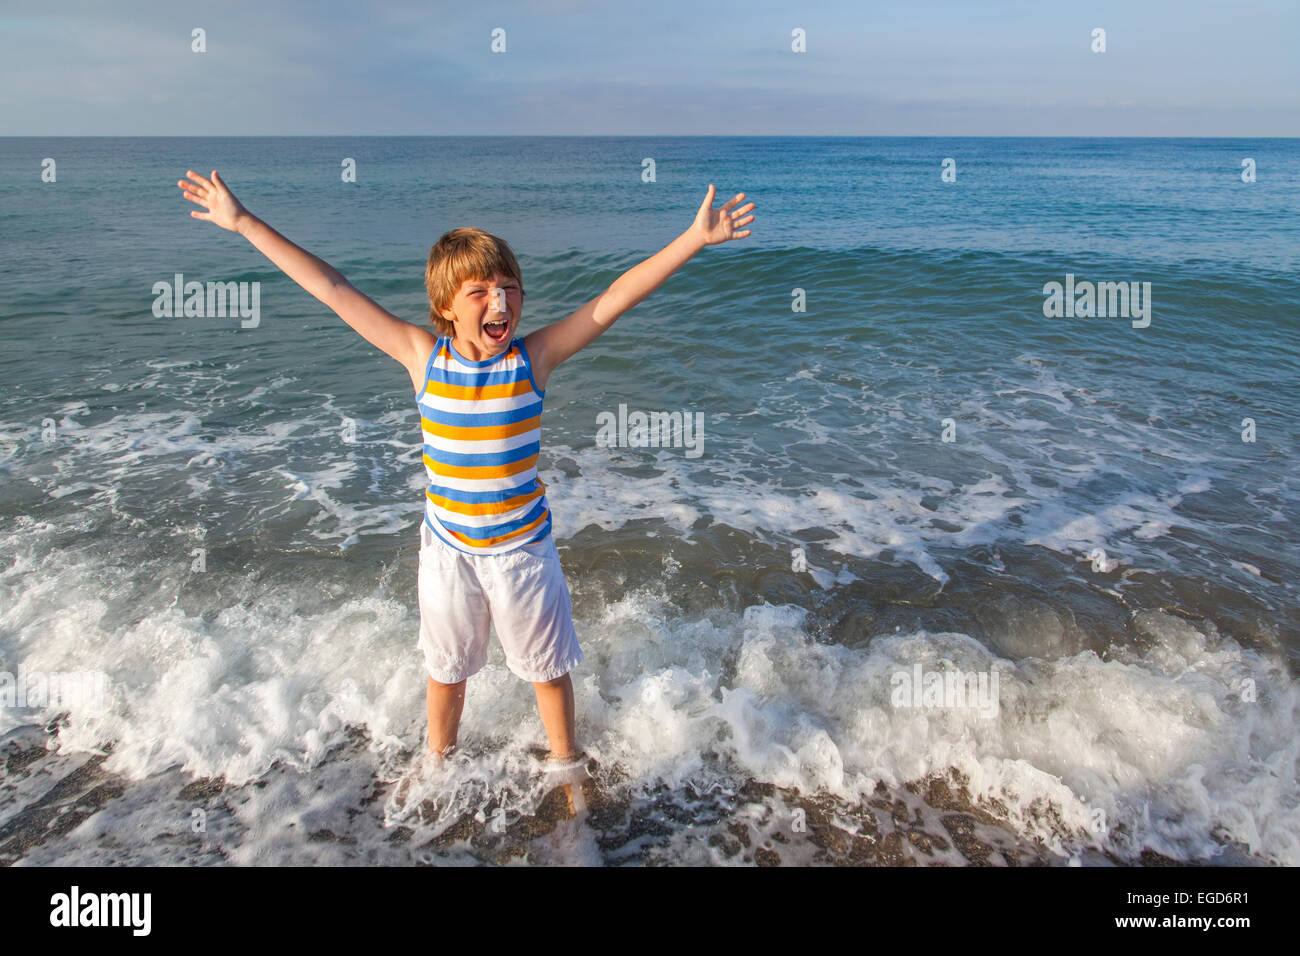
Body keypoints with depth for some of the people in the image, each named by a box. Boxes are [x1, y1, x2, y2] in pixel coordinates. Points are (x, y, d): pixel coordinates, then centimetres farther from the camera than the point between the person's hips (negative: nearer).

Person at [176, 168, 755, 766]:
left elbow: (617, 297, -20)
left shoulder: (534, 357, -14)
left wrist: (695, 238, -24)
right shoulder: (423, 356, -12)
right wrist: (243, 222, -8)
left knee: (548, 667, 17)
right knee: (446, 669, 22)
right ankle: (438, 762, 49)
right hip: (447, 549, 1)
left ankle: (565, 762, 43)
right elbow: (331, 289, -10)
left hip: (524, 548, -1)